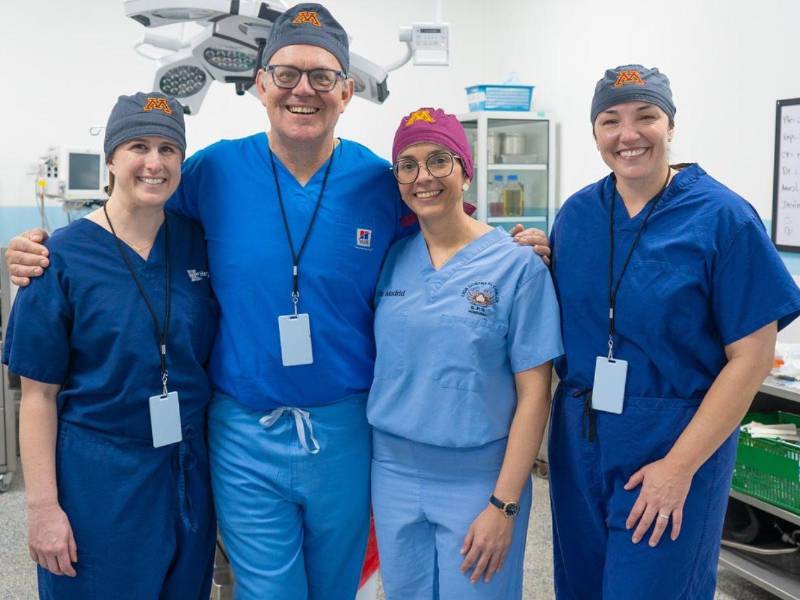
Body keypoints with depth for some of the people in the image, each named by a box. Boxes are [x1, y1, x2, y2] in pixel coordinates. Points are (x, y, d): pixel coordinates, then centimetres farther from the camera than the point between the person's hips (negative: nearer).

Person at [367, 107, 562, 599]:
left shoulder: (517, 265, -10)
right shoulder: (390, 260, 1)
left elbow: (533, 394, -9)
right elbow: (374, 362, 8)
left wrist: (504, 504, -12)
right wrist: (366, 470, 3)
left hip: (479, 479, -3)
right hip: (393, 472, 4)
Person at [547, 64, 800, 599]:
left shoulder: (723, 218, -10)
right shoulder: (576, 214, 3)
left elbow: (751, 358, -11)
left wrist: (679, 466, -15)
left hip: (677, 440, -4)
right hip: (579, 436, 5)